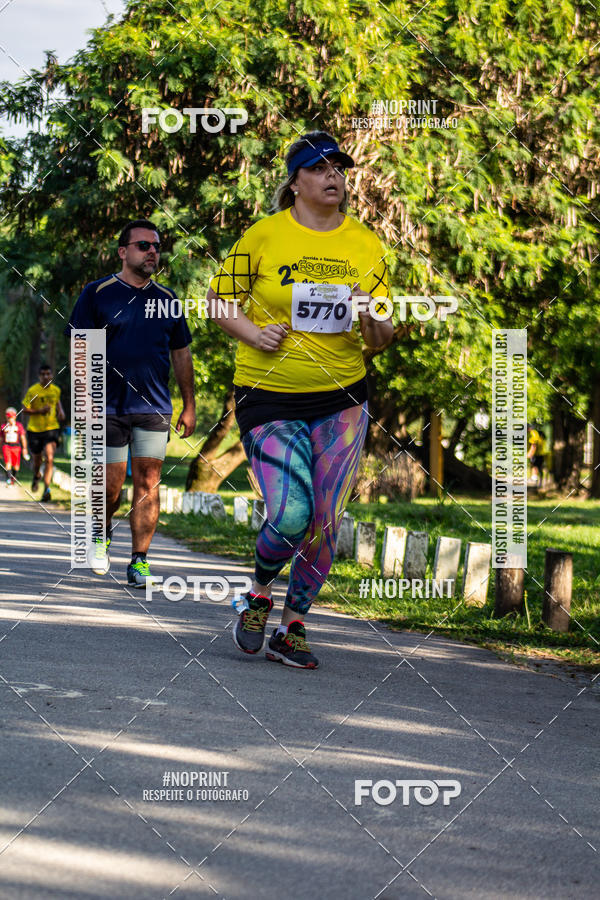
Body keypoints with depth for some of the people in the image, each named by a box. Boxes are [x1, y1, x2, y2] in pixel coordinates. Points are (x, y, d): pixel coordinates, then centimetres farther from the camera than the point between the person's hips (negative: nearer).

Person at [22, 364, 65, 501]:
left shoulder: (56, 390, 3)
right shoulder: (33, 391, -9)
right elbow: (25, 409, -8)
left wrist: (60, 411, 7)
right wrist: (40, 411, -21)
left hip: (52, 428, 1)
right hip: (34, 429, -1)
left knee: (49, 459, -17)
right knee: (37, 459, 14)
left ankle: (46, 490, -18)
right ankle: (36, 476, 50)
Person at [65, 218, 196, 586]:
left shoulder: (166, 299, 11)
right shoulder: (98, 294, 1)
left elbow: (181, 353, 17)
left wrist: (189, 406, 14)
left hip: (155, 408, 3)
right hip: (109, 407, -2)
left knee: (147, 483, -3)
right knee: (111, 485, 1)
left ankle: (140, 561, 2)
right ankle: (102, 532, 32)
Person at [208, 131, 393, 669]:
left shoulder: (366, 245, 7)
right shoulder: (263, 236, -2)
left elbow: (383, 338, 11)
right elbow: (220, 302, 5)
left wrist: (372, 321, -11)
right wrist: (254, 333, -13)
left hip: (341, 400, 3)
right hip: (269, 398, -3)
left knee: (326, 525, 1)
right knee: (291, 517, -16)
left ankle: (293, 628, 19)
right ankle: (259, 594, 15)